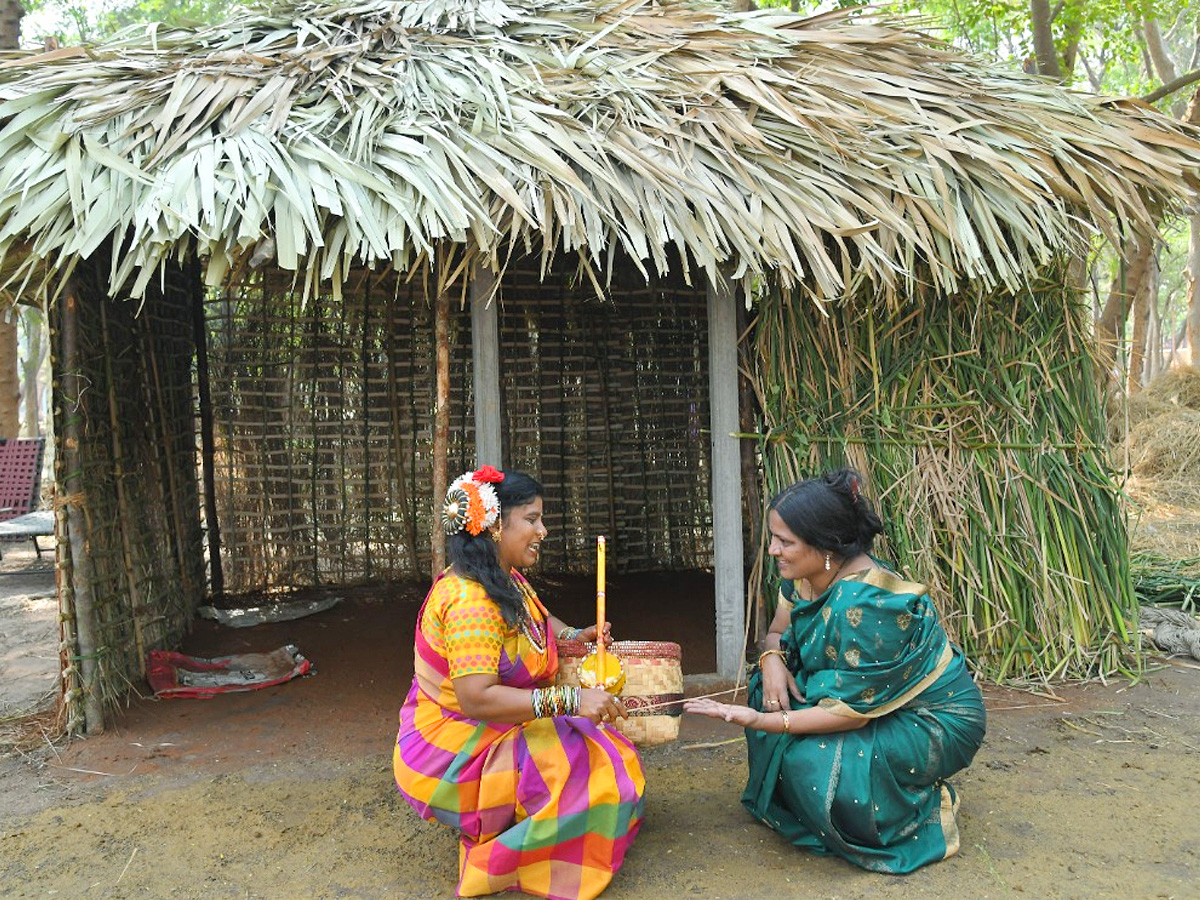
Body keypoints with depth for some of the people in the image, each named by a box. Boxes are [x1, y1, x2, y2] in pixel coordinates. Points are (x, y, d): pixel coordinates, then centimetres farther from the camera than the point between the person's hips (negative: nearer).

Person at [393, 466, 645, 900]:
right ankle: (492, 863, -6)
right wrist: (569, 699, -35)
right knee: (599, 771, -19)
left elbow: (537, 618, 27)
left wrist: (573, 636, 7)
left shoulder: (508, 581, 6)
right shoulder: (470, 599, -26)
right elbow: (476, 698, -33)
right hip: (452, 761, -10)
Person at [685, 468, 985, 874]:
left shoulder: (868, 604, -33)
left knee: (812, 760, -28)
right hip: (873, 700, 9)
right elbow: (777, 633, 8)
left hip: (937, 719, -9)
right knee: (773, 689, -3)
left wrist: (758, 721, -34)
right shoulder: (804, 575, -7)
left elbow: (852, 711, -29)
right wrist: (772, 660, -17)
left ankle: (925, 807, -1)